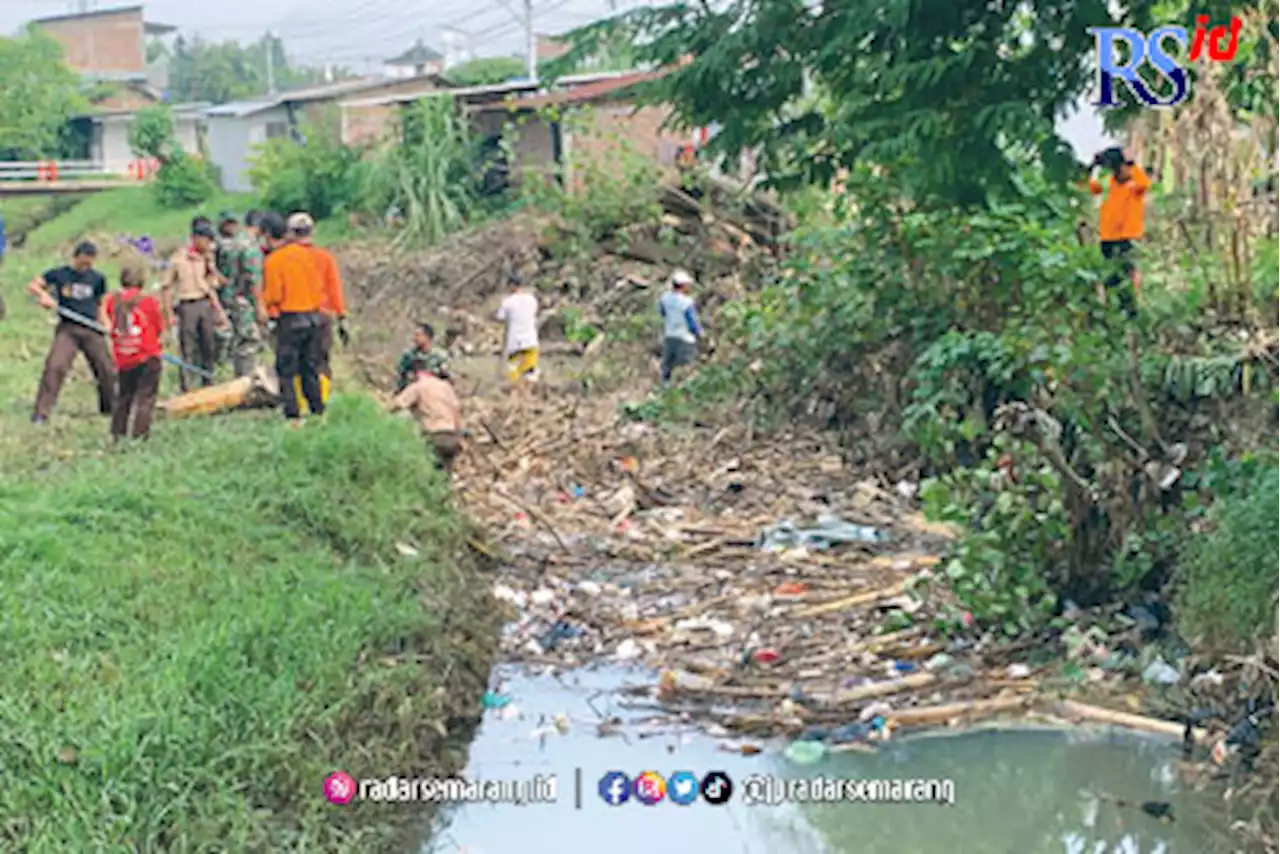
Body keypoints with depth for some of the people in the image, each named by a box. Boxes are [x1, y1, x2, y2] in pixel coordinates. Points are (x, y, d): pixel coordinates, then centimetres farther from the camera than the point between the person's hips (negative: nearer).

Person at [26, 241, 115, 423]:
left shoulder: (97, 279, 8)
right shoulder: (59, 274, 3)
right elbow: (32, 286, 2)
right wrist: (43, 295, -19)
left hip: (92, 330, 2)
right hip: (67, 328, -2)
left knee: (106, 369, 4)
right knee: (55, 366, -17)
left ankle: (110, 408, 26)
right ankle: (41, 412, -12)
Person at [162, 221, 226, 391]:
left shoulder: (206, 259, 8)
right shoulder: (178, 258, -6)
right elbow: (166, 288, -3)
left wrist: (219, 311, 8)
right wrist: (169, 314, -8)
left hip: (205, 304, 5)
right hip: (186, 306, -5)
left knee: (209, 347, 9)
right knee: (188, 350, -4)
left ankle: (208, 384, 22)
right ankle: (186, 388, 1)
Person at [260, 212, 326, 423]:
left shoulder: (273, 261, -12)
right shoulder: (305, 253, 5)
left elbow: (274, 295, -12)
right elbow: (319, 285, 8)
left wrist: (263, 305, 6)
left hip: (290, 320, -6)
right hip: (313, 317, 6)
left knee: (286, 370, 2)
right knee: (310, 368, 15)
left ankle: (293, 415, -3)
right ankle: (317, 410, 18)